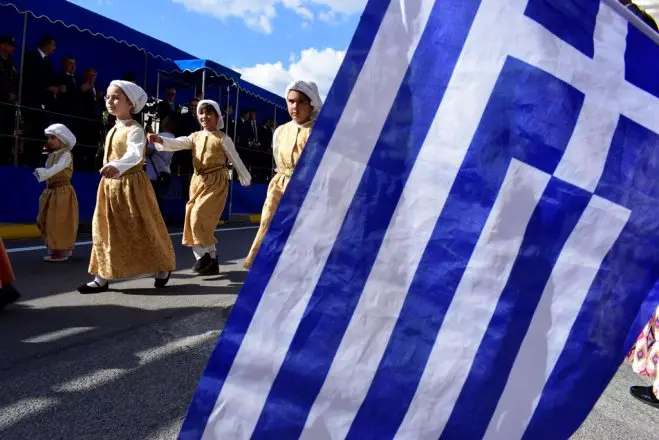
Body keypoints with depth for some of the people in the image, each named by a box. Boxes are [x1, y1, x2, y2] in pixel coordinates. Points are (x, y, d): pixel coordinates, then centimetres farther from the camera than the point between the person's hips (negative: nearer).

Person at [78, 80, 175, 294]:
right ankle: (102, 277, 14)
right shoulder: (114, 129, 13)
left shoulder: (134, 129, -15)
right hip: (111, 185, 9)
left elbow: (135, 154, -34)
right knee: (107, 231, 8)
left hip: (130, 184, -8)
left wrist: (117, 166, -51)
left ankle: (163, 268, 18)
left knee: (142, 231, 0)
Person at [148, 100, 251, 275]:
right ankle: (209, 261, 14)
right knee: (193, 217, 6)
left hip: (215, 181, -6)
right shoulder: (195, 137, 12)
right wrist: (160, 140, -22)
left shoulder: (223, 138, -2)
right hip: (198, 180, 6)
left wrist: (246, 179, 10)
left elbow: (235, 159, 3)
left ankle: (208, 254, 0)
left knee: (200, 216, -16)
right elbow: (177, 143, -3)